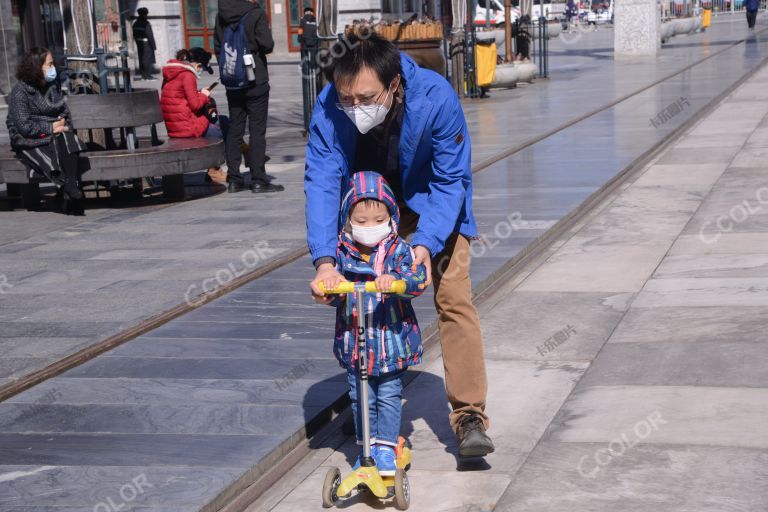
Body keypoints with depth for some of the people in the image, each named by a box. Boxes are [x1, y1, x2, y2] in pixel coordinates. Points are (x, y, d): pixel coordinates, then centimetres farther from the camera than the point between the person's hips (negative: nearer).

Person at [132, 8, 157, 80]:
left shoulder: (136, 24, 7)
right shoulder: (146, 24, -16)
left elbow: (134, 35, 13)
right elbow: (150, 35, -17)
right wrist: (153, 46, -13)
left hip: (139, 44, 8)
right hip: (146, 43, -8)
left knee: (141, 59, 12)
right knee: (149, 59, -2)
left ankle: (143, 75, 17)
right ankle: (148, 75, -3)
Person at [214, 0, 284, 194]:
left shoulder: (221, 16, 4)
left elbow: (217, 47, 9)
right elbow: (267, 45, -17)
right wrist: (255, 47, 5)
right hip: (256, 82, -5)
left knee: (234, 129, 10)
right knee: (257, 130, -1)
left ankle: (234, 179, 11)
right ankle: (258, 181, -1)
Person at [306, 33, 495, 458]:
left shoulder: (436, 98, -36)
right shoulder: (329, 108, -30)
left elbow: (451, 180, -28)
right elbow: (321, 182, -31)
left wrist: (426, 243, -41)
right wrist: (324, 259, -43)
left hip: (432, 200, -2)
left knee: (454, 299, -12)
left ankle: (468, 416, -9)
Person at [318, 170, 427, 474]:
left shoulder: (399, 250, -7)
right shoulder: (342, 253, -2)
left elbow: (419, 280, -21)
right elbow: (332, 297, -2)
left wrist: (396, 281, -41)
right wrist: (331, 283, -25)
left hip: (392, 339, -2)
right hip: (354, 342, 2)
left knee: (389, 395, 4)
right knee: (360, 397, 10)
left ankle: (386, 447, 16)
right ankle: (366, 446, 23)